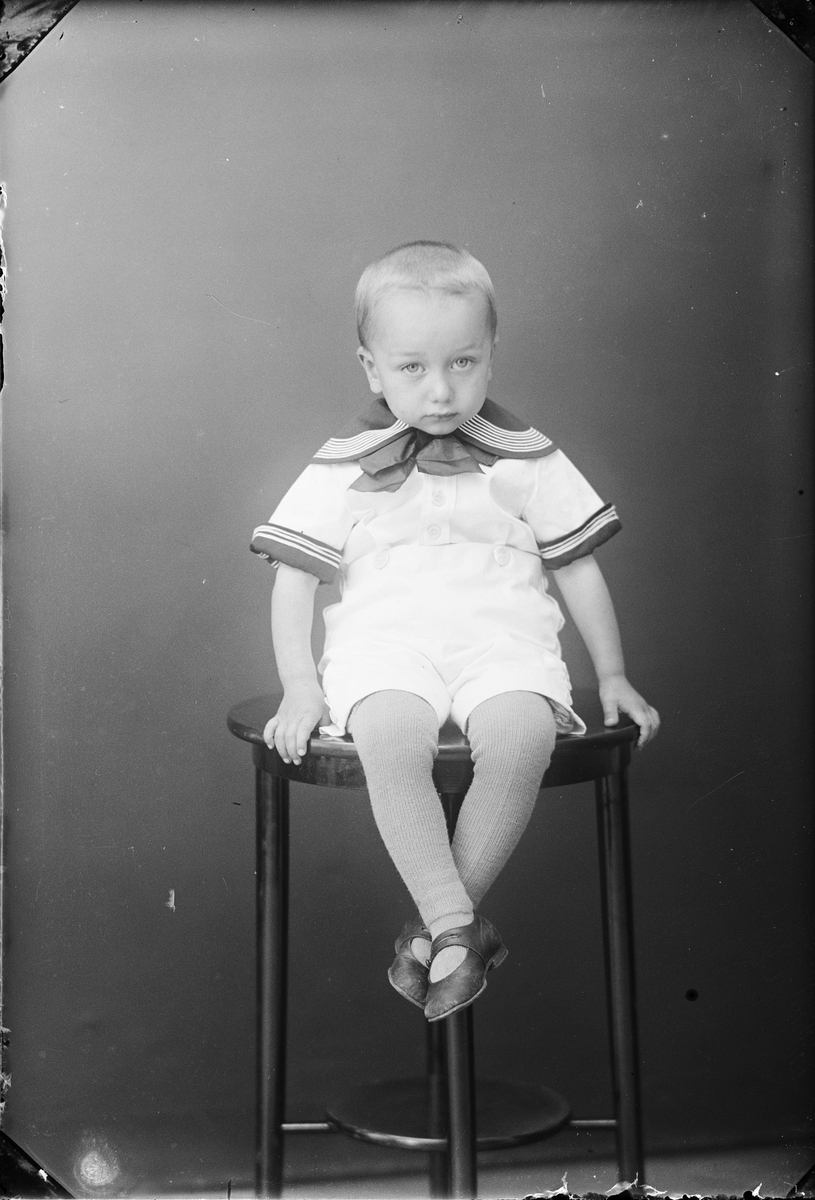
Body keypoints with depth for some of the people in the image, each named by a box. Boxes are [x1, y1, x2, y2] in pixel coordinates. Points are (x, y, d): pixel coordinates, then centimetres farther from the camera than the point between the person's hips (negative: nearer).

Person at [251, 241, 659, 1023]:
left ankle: (434, 926, -18)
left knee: (522, 736, -32)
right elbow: (293, 578, 7)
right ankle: (457, 925, -27)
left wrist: (612, 676, 13)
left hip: (502, 638, 1)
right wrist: (299, 687, -3)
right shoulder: (342, 469, 7)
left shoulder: (527, 460, 10)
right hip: (384, 641, 0)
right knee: (389, 736, -35)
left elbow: (578, 569, 16)